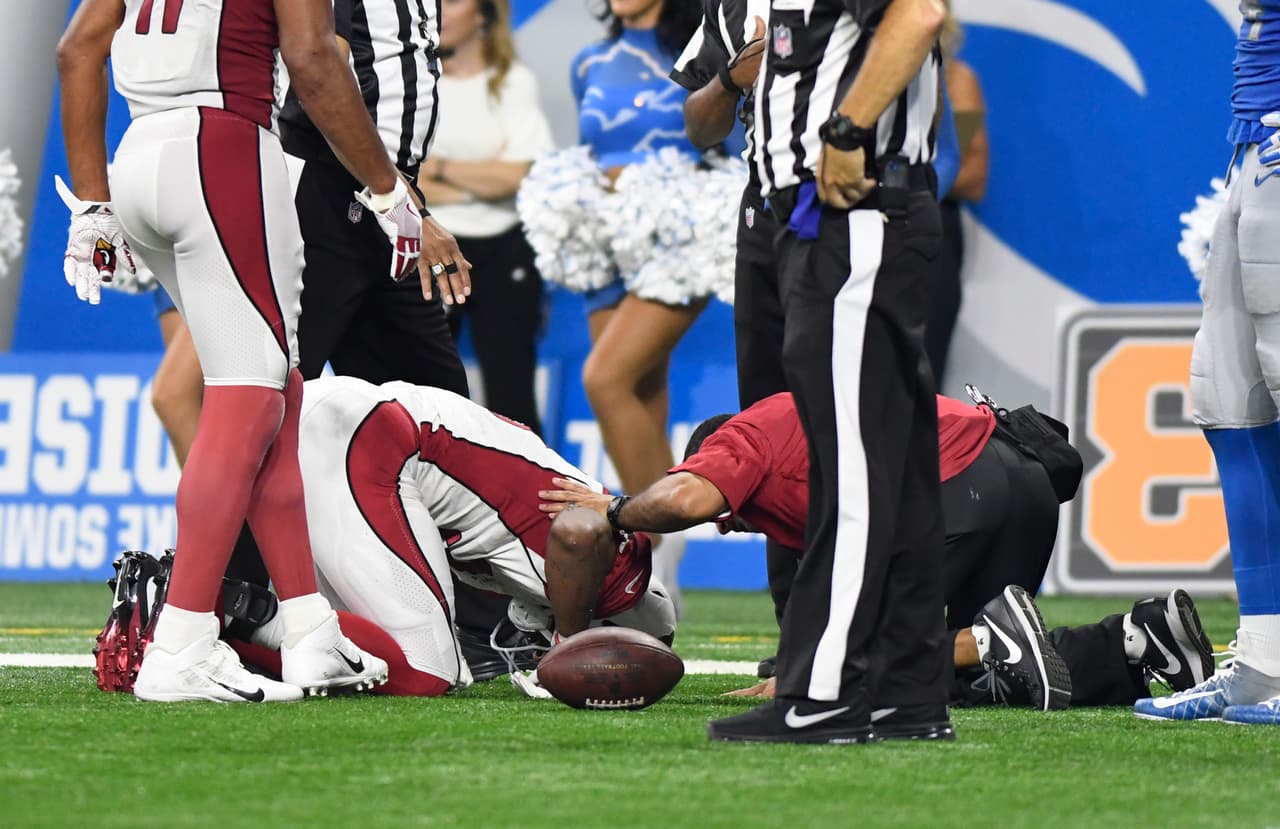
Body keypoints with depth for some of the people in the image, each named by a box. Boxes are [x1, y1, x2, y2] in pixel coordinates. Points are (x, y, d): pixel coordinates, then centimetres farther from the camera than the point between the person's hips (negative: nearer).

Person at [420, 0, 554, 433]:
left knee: (510, 394, -2)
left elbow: (515, 174, -9)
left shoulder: (514, 83, 3)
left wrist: (439, 167, -4)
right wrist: (473, 187, -10)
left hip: (501, 254, -2)